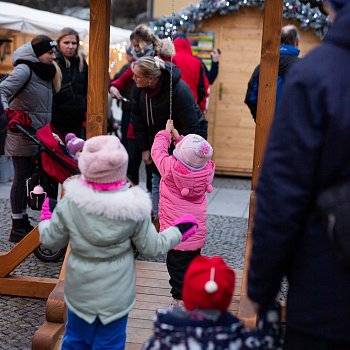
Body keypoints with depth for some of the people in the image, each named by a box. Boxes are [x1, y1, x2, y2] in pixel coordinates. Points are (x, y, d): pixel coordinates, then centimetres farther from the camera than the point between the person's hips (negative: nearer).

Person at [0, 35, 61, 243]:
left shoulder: (45, 72, 13)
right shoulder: (24, 69, -12)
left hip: (38, 135, 8)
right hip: (22, 133, -8)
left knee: (29, 177, 12)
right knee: (21, 177, -3)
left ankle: (24, 222, 23)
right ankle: (17, 228, 6)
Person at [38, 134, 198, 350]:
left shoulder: (69, 203, -15)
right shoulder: (133, 207, -18)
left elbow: (51, 241, -2)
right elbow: (152, 248, -8)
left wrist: (46, 218, 19)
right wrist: (178, 232, 8)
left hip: (79, 291, 2)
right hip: (116, 295, -1)